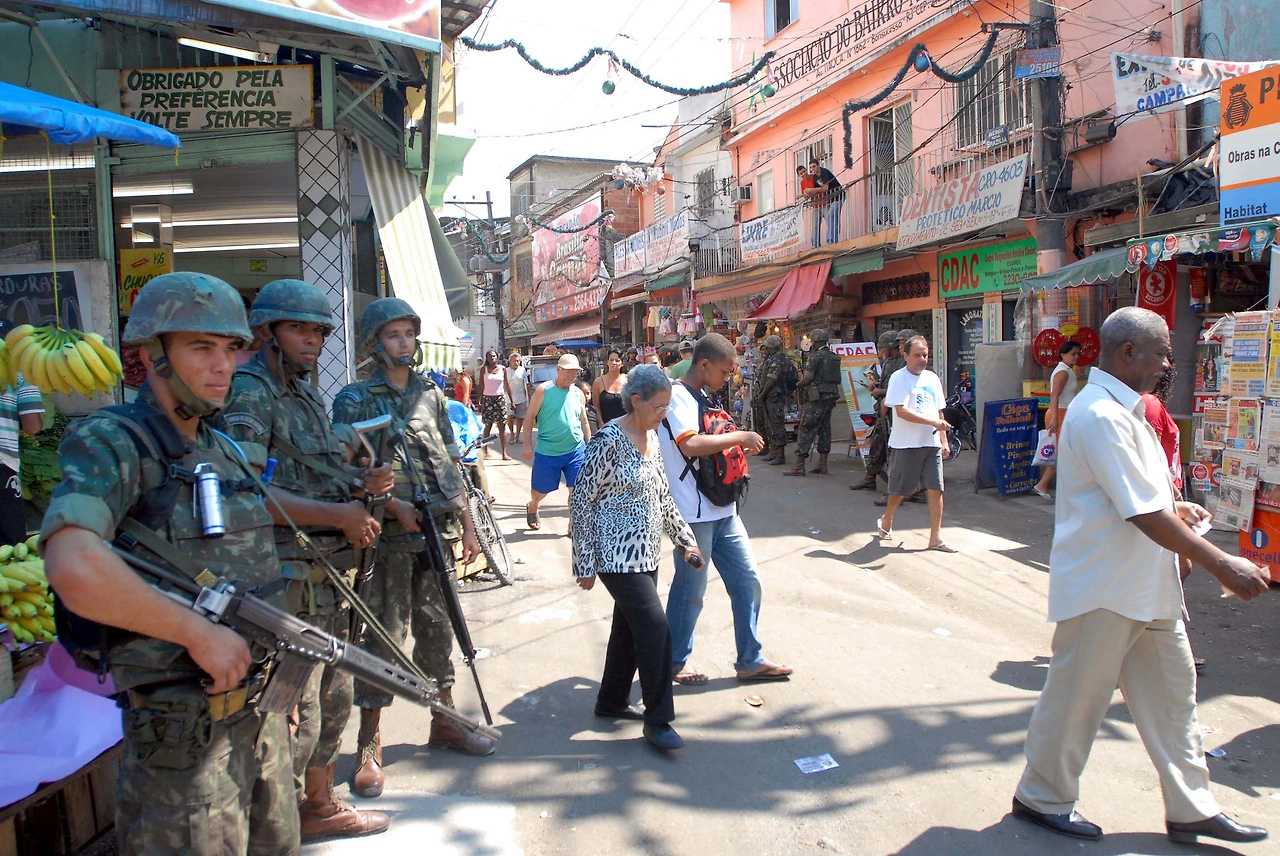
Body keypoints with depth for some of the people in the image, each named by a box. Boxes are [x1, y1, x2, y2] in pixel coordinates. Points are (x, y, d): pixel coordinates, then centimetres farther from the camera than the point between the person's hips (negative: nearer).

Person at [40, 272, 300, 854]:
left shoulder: (227, 451, 9)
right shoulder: (112, 442, -15)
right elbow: (74, 568, -34)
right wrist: (200, 634, -26)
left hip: (262, 711, 8)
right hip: (183, 734, -7)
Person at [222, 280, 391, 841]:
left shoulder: (307, 396, 16)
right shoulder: (248, 395, -13)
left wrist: (363, 484, 3)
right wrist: (338, 515, -24)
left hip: (328, 576, 10)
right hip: (288, 582, -10)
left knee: (333, 699, 20)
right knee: (294, 716, 0)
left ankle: (319, 806, 37)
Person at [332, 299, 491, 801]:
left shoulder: (432, 395, 13)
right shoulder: (354, 400, -2)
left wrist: (467, 528, 12)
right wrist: (394, 505, -20)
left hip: (438, 533, 5)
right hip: (390, 535, -5)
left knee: (436, 628, 14)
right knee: (384, 633, -3)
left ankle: (444, 722, 28)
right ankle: (369, 747, 7)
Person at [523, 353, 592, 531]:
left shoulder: (578, 393, 6)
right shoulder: (543, 390, -7)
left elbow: (584, 423, 15)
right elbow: (529, 418, -5)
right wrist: (528, 445, -11)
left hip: (576, 450, 3)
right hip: (547, 451, -3)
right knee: (540, 490, 12)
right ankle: (532, 509, 44)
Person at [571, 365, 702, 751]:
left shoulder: (652, 437, 8)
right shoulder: (608, 441, -18)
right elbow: (581, 502, -15)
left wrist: (685, 539, 14)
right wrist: (585, 565, -14)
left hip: (645, 552, 9)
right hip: (617, 555, -9)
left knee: (630, 626, 16)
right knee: (655, 628, -11)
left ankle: (612, 702, 32)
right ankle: (657, 720, 2)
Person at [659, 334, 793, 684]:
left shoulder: (699, 397, 14)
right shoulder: (677, 396, -15)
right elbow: (690, 445, -31)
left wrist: (737, 446, 8)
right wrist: (739, 437, -21)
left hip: (723, 509, 9)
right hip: (694, 512, -9)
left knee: (748, 581, 11)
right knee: (690, 590, 4)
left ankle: (750, 660, 24)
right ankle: (675, 662, 23)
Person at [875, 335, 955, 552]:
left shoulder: (932, 378, 14)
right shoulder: (899, 378, -8)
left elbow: (939, 412, 19)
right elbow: (901, 411, -18)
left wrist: (944, 440, 13)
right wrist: (932, 422, -23)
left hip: (931, 444, 5)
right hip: (906, 444, -5)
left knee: (936, 489, -1)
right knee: (900, 490, 5)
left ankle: (936, 537, 4)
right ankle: (886, 521, 32)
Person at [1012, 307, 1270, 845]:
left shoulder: (1124, 410, 13)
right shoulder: (1101, 416, -21)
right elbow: (1144, 516, -24)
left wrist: (1173, 507, 11)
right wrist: (1221, 565, -19)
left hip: (1147, 588, 10)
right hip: (1103, 589, -10)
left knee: (1171, 693, 16)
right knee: (1078, 697, 5)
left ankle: (1191, 809, 30)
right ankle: (1043, 799, 22)